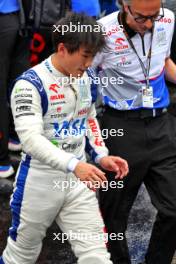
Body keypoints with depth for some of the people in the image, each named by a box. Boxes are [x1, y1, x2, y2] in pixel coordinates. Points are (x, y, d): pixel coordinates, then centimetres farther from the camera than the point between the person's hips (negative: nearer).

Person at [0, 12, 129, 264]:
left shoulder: (84, 79, 4)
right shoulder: (30, 84, -19)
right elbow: (31, 139, -30)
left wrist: (101, 155, 3)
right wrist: (74, 165, -42)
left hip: (77, 179, 6)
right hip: (39, 180, -5)